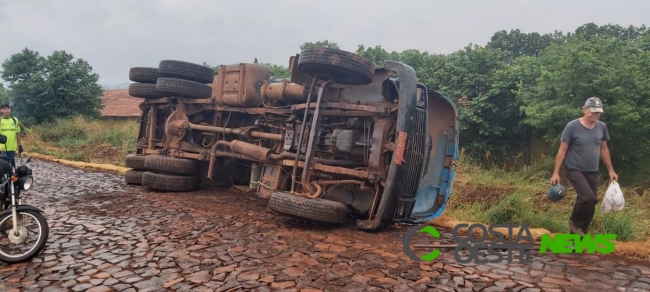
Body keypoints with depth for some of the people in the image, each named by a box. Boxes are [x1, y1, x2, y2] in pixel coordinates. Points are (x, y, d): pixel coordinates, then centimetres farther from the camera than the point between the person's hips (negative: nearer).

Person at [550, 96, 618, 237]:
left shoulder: (602, 127, 3)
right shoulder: (572, 126, -13)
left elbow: (604, 149, 15)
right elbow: (562, 150, -10)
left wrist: (611, 170, 15)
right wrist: (556, 173, -13)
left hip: (592, 172, 6)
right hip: (575, 170, -6)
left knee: (590, 205, 6)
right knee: (588, 197, -27)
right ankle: (574, 221, 1)